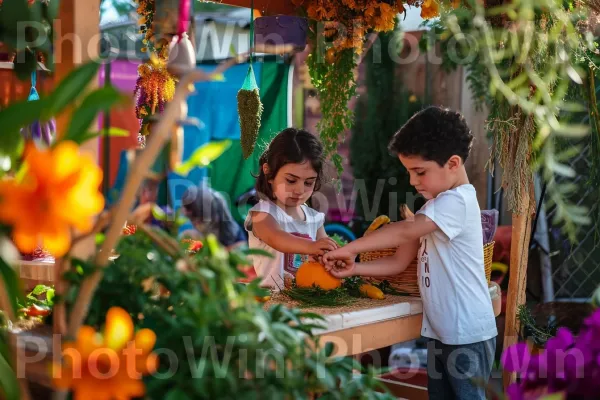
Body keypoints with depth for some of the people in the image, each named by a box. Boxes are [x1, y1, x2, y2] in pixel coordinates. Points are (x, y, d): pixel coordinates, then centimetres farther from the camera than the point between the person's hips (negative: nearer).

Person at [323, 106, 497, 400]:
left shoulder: (457, 202, -17)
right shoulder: (434, 208, 14)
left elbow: (405, 231, -29)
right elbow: (399, 262, 9)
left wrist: (349, 249, -23)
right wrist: (354, 268, -6)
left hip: (467, 335, -9)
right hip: (440, 331, 9)